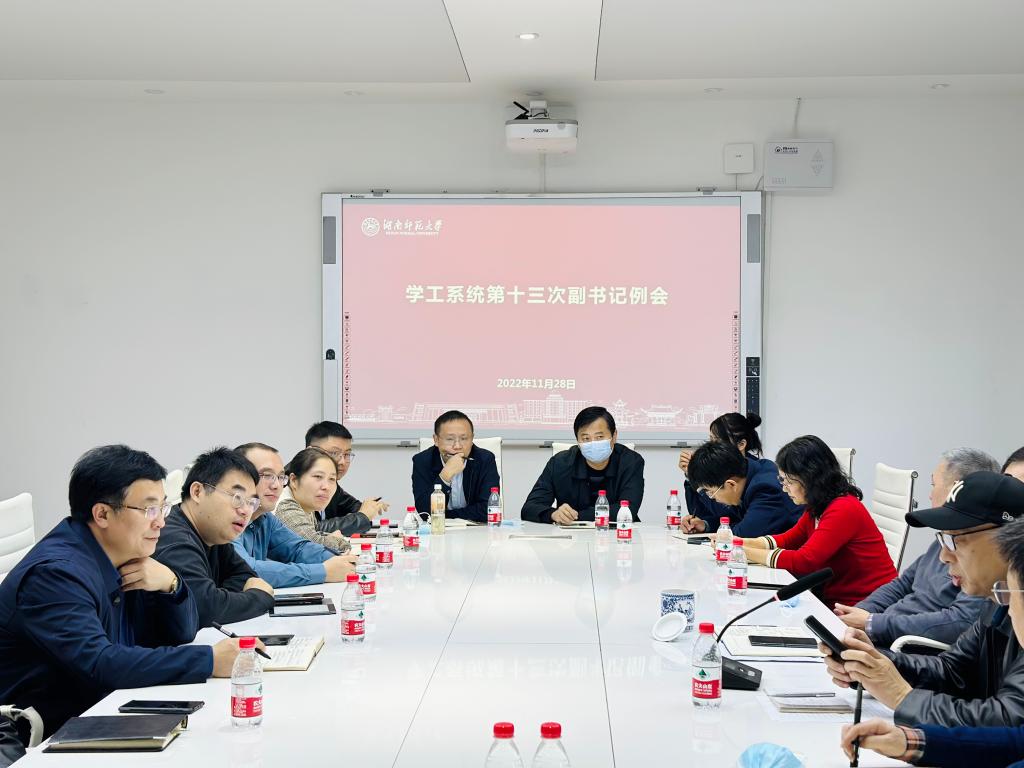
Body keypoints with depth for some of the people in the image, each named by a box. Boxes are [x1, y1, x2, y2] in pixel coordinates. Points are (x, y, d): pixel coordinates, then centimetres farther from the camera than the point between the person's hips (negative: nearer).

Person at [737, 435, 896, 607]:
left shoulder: (844, 510, -21)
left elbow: (804, 561, -26)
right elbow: (788, 539, 18)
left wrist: (747, 553, -18)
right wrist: (740, 542, 2)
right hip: (835, 599, 8)